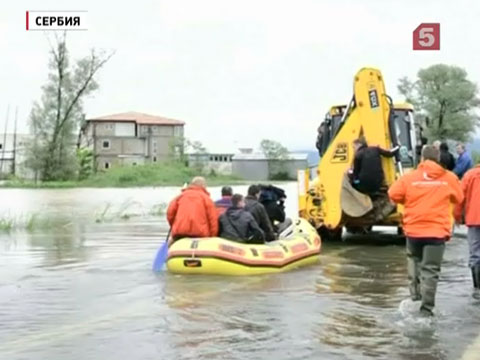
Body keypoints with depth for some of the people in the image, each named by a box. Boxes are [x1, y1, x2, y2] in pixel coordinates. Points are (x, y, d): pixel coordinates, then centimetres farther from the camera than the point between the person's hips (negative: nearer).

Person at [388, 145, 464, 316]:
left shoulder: (410, 177, -3)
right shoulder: (449, 178, -1)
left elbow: (393, 194, -3)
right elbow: (459, 199, 11)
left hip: (414, 229, 1)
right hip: (437, 230, -1)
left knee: (414, 259, 26)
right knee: (430, 269, 1)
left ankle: (415, 295, 18)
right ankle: (426, 308, -1)